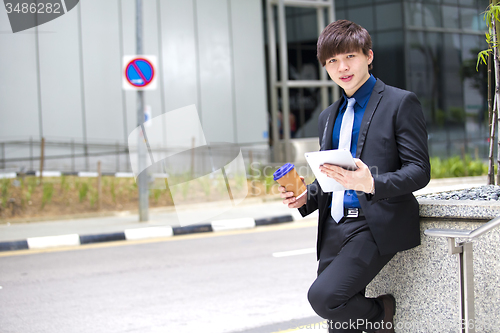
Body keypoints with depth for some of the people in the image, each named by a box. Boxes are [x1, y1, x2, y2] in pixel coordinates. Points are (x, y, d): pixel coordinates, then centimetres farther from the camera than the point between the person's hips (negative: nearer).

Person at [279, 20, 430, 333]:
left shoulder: (400, 102, -2)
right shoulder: (329, 116, 20)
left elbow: (419, 171, -8)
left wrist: (371, 184, -25)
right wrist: (306, 197, 6)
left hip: (374, 226, -7)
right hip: (334, 228, 7)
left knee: (324, 295, -22)